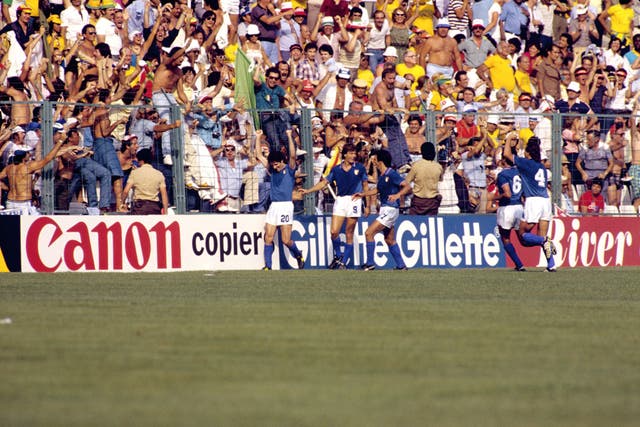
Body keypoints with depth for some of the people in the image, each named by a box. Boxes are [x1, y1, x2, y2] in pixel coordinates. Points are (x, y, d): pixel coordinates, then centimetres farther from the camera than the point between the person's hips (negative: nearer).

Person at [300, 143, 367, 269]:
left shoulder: (360, 168, 3)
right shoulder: (336, 169, 7)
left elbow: (365, 186, 10)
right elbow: (324, 182, 13)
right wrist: (308, 190, 7)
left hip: (354, 201, -2)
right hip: (340, 201, 2)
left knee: (349, 234, -1)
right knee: (334, 232, -8)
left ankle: (343, 262, 7)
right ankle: (338, 255, 16)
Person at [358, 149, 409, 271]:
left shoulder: (392, 174, -15)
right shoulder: (381, 175, 12)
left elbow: (407, 186, -22)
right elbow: (378, 189, 29)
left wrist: (397, 195, -38)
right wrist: (362, 194, 23)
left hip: (390, 209, -10)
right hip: (384, 209, 10)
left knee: (369, 233, -12)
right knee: (389, 240, 14)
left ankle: (370, 263, -8)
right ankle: (401, 265, 20)